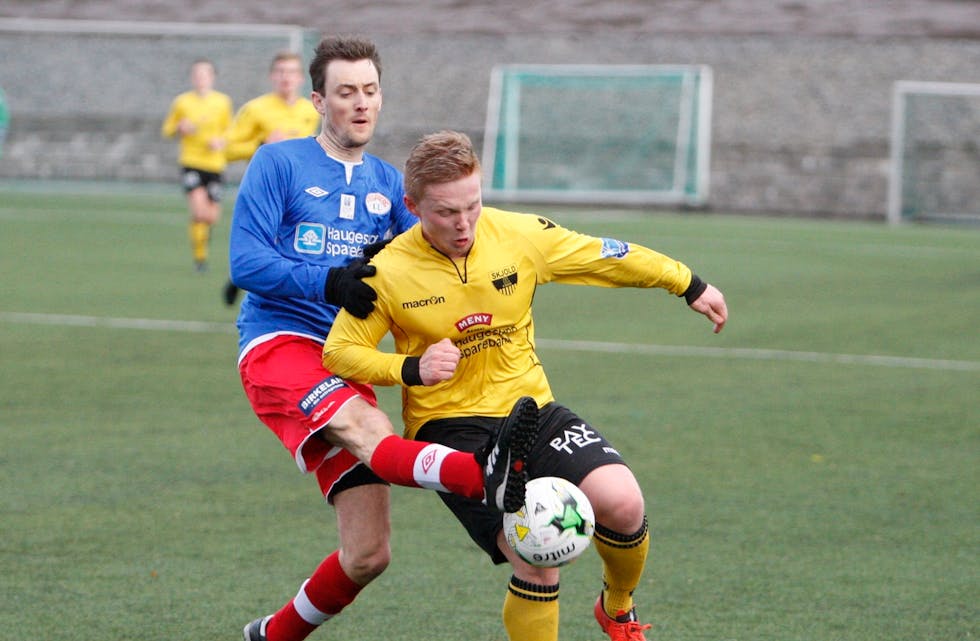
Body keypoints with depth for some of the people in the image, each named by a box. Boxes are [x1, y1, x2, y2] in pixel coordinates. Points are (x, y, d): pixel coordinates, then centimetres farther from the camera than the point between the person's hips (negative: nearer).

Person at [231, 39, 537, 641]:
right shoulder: (280, 162, 2)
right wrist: (331, 284, -19)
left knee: (368, 556, -2)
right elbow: (246, 261, -7)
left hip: (348, 363, 6)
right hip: (279, 344, -6)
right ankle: (486, 475, -66)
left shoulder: (389, 184, 18)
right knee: (370, 430, -37)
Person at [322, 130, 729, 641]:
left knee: (622, 502, -20)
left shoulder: (519, 234, -5)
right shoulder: (387, 273, -11)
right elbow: (339, 351, -3)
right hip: (451, 427, -3)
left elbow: (604, 257, 8)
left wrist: (691, 286, 15)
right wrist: (412, 368, -20)